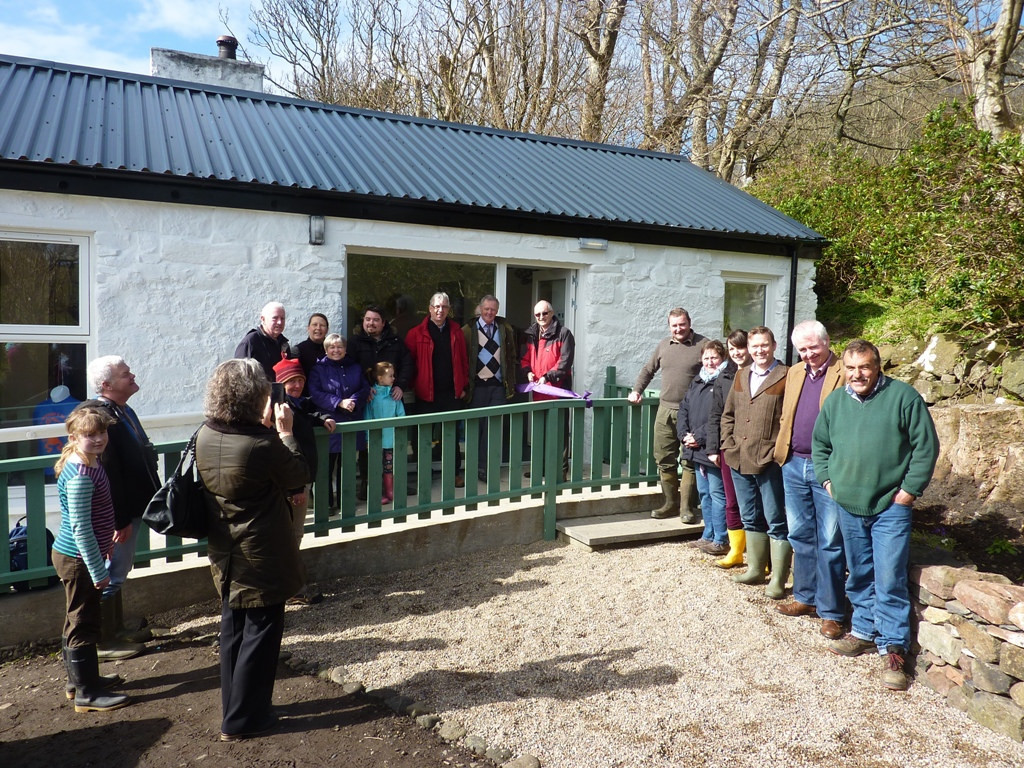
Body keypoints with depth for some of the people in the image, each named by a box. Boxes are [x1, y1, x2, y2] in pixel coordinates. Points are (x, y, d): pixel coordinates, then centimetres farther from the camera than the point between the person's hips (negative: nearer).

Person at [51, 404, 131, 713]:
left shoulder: (90, 464, 5)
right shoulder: (81, 475, -25)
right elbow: (80, 527, -26)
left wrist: (103, 548, 24)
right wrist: (98, 570, -22)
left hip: (74, 556, 10)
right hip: (78, 559, -10)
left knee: (78, 621, 21)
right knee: (83, 624, 1)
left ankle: (80, 678, 36)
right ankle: (87, 693, 13)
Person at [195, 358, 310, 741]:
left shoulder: (205, 436, -6)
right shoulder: (263, 445, -27)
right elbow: (300, 475, -10)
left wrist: (265, 429, 3)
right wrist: (285, 432, -2)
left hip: (225, 554, 7)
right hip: (262, 558, -7)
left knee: (233, 630, 21)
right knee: (261, 634, 9)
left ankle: (233, 708, 36)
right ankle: (241, 720, 19)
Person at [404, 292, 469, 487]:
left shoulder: (456, 332, 7)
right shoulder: (416, 333, -4)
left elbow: (463, 360, 9)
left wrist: (463, 385, 6)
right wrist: (413, 385, -6)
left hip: (452, 393, 3)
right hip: (426, 395, -2)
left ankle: (455, 473, 23)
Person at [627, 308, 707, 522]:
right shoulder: (663, 345, 12)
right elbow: (648, 370, 24)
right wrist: (636, 391, 13)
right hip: (665, 410, 5)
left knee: (690, 462, 0)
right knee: (664, 460, 8)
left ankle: (687, 507, 8)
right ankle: (671, 503, 20)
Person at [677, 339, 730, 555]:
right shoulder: (697, 382, 16)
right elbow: (684, 410, 14)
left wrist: (699, 437, -17)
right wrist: (684, 435, -1)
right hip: (696, 449, 8)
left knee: (716, 493, -1)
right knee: (704, 493, 16)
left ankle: (720, 540, 8)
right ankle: (708, 535, 27)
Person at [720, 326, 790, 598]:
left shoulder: (786, 377, -7)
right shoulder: (741, 376, 13)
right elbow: (728, 415, 16)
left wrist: (779, 451, -15)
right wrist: (729, 445, 6)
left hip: (770, 463, -6)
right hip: (739, 461, 7)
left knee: (776, 522, 3)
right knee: (751, 519, 17)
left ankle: (778, 580, 12)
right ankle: (755, 569, 30)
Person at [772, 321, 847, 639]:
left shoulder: (844, 374, -7)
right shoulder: (793, 374, 12)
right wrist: (781, 449, 8)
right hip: (793, 465, 6)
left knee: (829, 542, 3)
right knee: (801, 537, 15)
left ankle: (831, 611, 13)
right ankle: (805, 597, 29)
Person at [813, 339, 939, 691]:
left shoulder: (903, 396, -7)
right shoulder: (835, 401, 7)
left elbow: (926, 446, -7)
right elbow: (819, 444, 18)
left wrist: (910, 489, -9)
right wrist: (827, 480, 9)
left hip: (891, 507, -4)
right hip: (848, 506, 5)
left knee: (890, 580, -4)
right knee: (859, 576, 16)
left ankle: (893, 649, 8)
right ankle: (864, 632, 31)